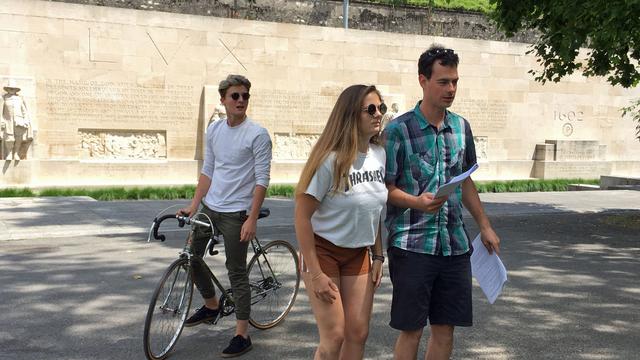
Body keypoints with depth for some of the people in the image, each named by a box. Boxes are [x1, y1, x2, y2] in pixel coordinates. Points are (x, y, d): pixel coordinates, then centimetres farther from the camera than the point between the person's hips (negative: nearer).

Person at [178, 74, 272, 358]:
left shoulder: (257, 134, -12)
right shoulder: (214, 130, 6)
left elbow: (262, 180, -14)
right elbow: (207, 171, 12)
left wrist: (252, 219, -18)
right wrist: (193, 206, 6)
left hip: (236, 212, -6)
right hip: (209, 207, 7)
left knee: (236, 272, -1)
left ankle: (242, 335, 10)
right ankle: (211, 306, 38)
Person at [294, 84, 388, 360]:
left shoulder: (379, 154, -2)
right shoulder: (331, 160, -21)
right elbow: (302, 216, -18)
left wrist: (378, 256, 10)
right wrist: (315, 274, -19)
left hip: (358, 255, 6)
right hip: (323, 251, -6)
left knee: (358, 333, 7)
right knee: (334, 337, -6)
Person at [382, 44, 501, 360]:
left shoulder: (461, 127, 9)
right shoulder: (398, 129, -8)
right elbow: (386, 187, -8)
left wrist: (484, 226, 18)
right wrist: (417, 202, -25)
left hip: (455, 244, 5)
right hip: (412, 244, -5)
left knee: (445, 329, 10)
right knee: (411, 330, 3)